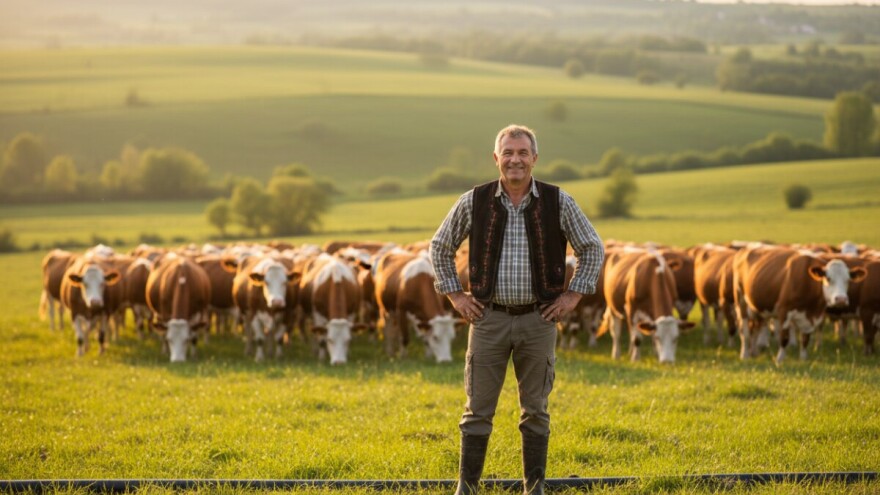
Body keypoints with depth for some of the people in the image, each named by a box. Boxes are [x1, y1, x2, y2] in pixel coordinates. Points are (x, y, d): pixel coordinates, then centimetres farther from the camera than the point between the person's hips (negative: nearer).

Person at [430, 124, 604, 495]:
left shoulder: (558, 202, -3)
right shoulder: (473, 202, -2)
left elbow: (593, 248, 6)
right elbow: (440, 246, 11)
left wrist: (573, 295, 0)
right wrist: (455, 295, 4)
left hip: (538, 319, 0)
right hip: (489, 317, 0)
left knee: (535, 409, 6)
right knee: (478, 408, 2)